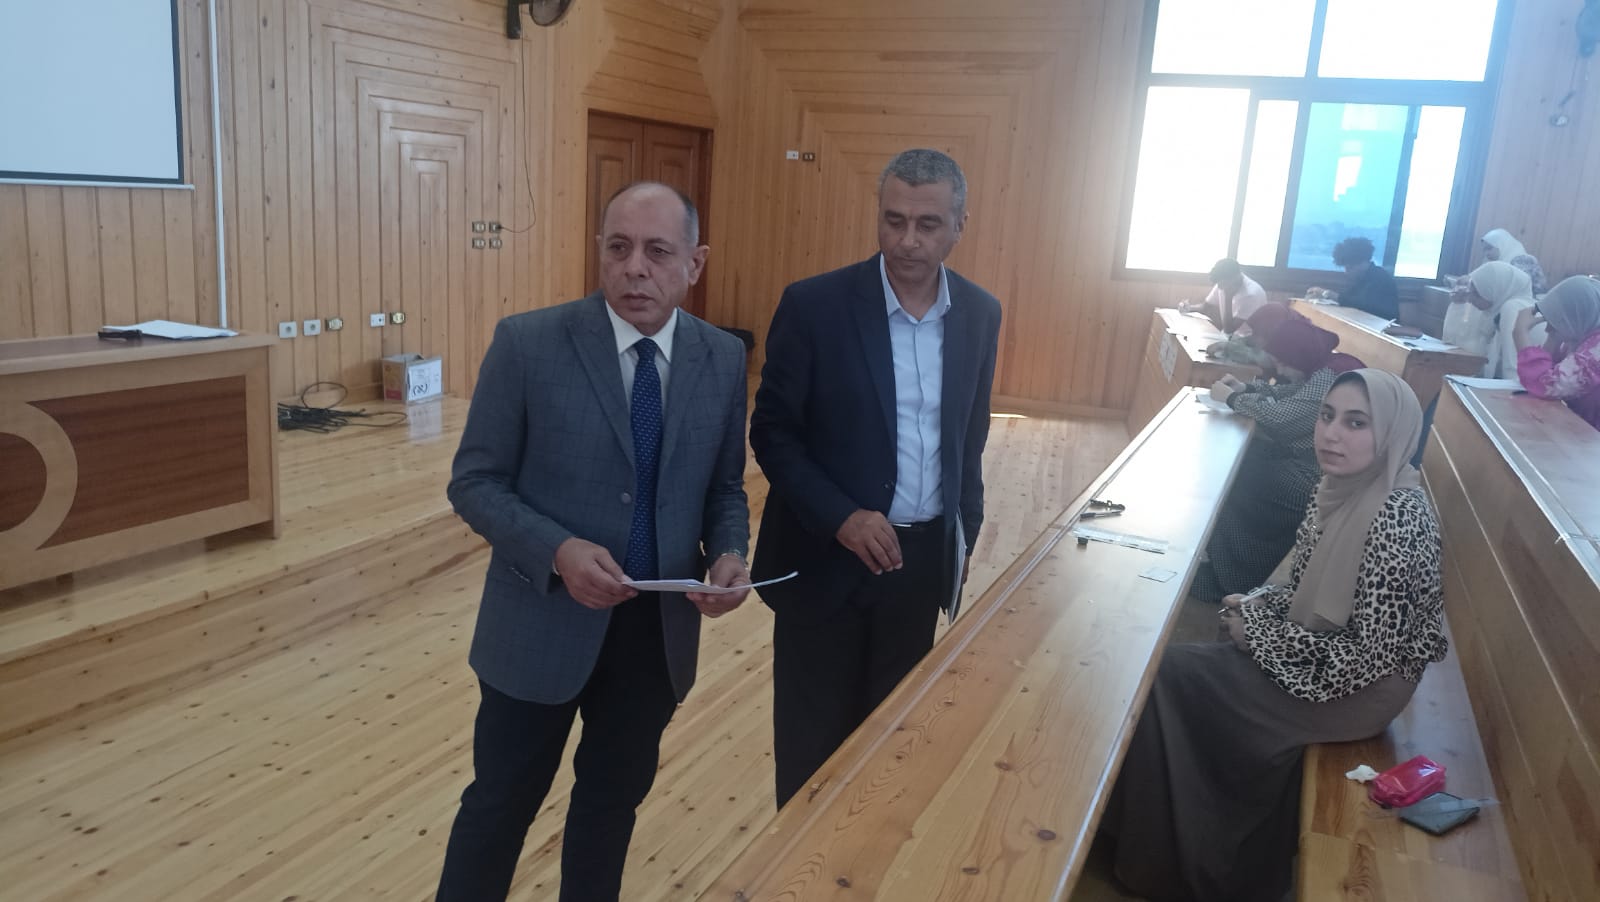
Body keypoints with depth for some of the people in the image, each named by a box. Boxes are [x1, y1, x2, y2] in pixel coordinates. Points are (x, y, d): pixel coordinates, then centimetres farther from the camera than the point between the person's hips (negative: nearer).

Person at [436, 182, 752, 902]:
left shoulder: (723, 358, -2)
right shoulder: (527, 343, -13)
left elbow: (724, 487, 7)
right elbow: (474, 483, -9)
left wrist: (728, 554, -14)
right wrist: (559, 552, -25)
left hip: (659, 630, 3)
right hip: (542, 623, -3)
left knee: (616, 797, 22)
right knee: (502, 802, 14)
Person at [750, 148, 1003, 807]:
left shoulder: (979, 314, 1)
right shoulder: (814, 305, -13)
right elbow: (771, 432, -10)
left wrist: (965, 531, 12)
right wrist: (841, 518, -20)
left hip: (923, 559, 4)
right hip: (828, 556, -3)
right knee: (812, 739, 10)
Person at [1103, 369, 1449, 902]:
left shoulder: (1398, 518, -28)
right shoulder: (1346, 485, -1)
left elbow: (1369, 655, -26)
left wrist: (1260, 632, -17)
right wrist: (1257, 604, -4)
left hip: (1354, 690, -8)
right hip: (1317, 656, 8)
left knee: (1167, 678, -8)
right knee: (1173, 666, 4)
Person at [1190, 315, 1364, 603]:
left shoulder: (1327, 381, -26)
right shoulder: (1318, 370, 3)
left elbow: (1278, 415, -30)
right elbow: (1283, 394, 15)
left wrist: (1231, 397, -17)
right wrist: (1245, 388, -2)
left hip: (1310, 480, -9)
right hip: (1297, 459, 9)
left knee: (1236, 487, -4)